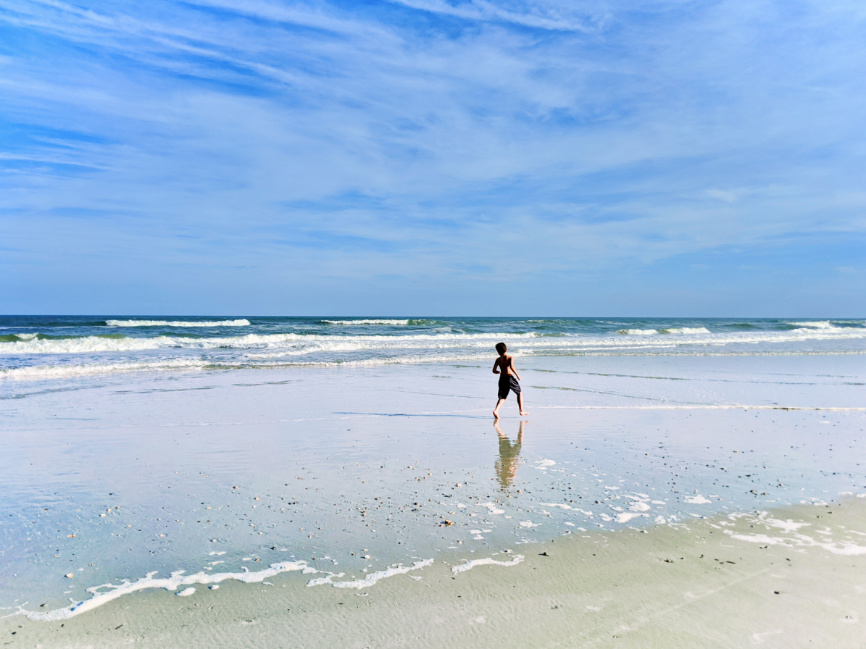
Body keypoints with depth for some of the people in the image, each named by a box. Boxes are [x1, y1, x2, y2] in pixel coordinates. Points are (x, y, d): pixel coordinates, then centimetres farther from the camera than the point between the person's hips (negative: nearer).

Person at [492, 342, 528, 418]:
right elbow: (512, 367, -22)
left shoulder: (498, 360, 5)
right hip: (510, 378, -3)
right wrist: (517, 375, -10)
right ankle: (522, 411, 18)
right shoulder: (510, 358, -5)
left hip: (502, 379, 3)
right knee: (519, 393, 18)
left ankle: (496, 410, -18)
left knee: (502, 397, 7)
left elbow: (494, 371, 3)